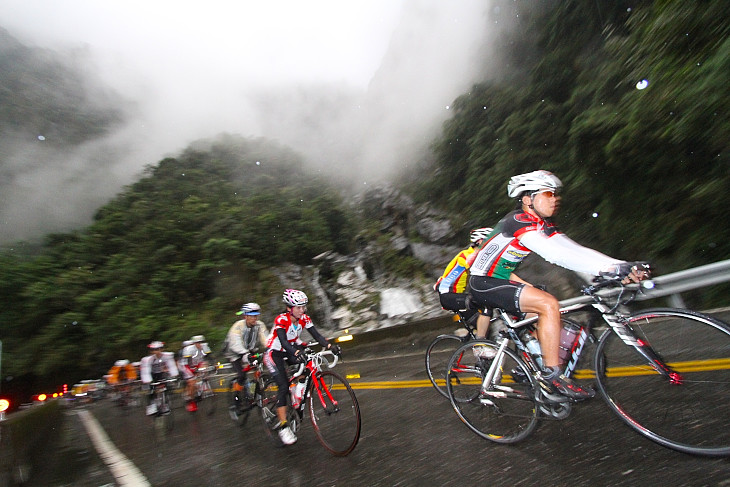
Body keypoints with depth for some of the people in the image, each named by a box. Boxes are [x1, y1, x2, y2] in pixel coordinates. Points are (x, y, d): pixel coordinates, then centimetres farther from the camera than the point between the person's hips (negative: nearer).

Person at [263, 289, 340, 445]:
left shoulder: (304, 318, -13)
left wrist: (330, 346, -36)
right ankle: (283, 427, -5)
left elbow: (316, 335, -18)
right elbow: (284, 342, -41)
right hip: (274, 353, -6)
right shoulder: (281, 320, -29)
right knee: (283, 386, -15)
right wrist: (296, 353, -60)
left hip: (292, 348, 6)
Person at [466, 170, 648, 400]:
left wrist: (623, 267, -14)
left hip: (498, 277, 10)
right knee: (548, 304, -18)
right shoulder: (519, 222, -22)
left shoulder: (543, 225, 7)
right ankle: (551, 376, -8)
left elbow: (574, 250, -3)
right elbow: (558, 254, -33)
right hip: (483, 283, -10)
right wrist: (614, 268, -34)